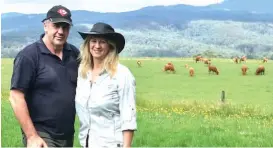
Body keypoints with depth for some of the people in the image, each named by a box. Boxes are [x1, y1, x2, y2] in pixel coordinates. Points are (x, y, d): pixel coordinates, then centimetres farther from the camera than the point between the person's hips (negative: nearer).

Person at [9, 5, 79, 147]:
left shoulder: (74, 54, 5)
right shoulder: (29, 55, -10)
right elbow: (16, 98, -14)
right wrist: (31, 136, -18)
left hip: (68, 135, 6)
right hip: (41, 135, -6)